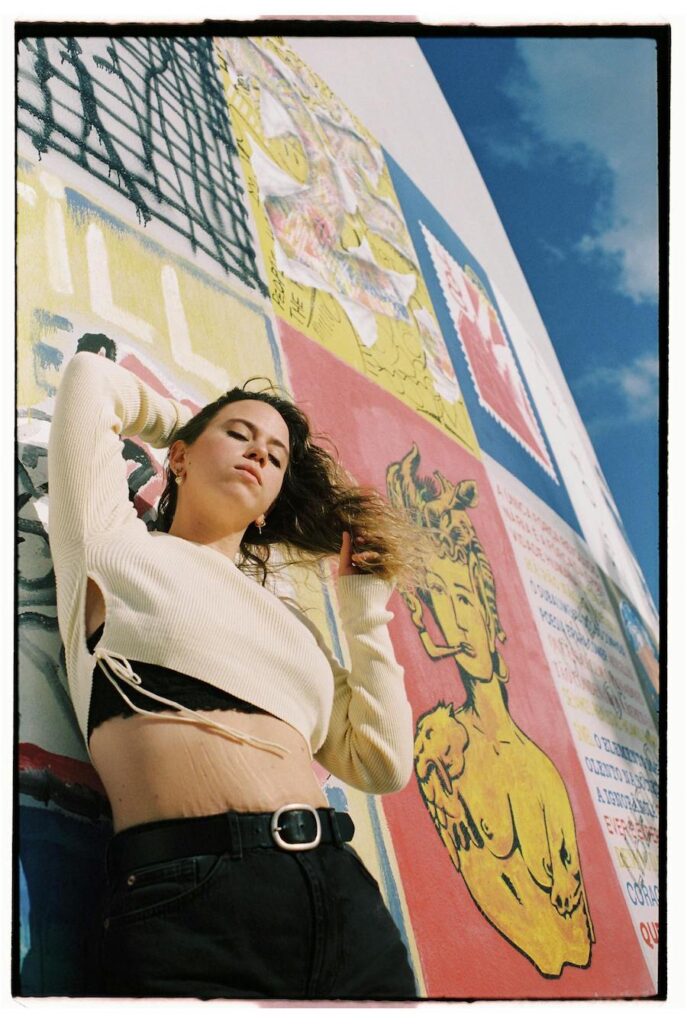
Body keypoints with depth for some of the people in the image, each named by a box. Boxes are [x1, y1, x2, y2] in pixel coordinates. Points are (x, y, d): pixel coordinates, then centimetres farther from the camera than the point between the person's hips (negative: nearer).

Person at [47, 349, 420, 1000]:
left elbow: (382, 764, 16)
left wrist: (365, 608, 17)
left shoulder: (289, 618, 22)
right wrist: (183, 422, 26)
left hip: (340, 897, 5)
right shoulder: (119, 548, 10)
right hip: (189, 898, -5)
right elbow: (90, 377, 9)